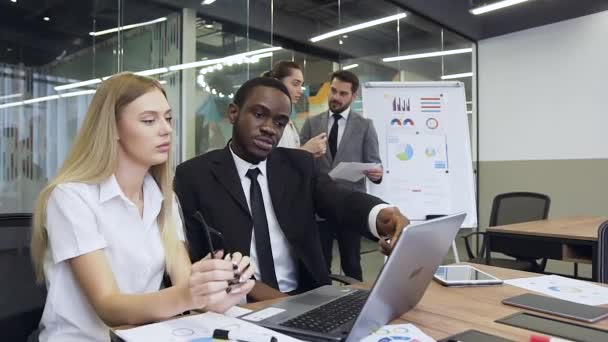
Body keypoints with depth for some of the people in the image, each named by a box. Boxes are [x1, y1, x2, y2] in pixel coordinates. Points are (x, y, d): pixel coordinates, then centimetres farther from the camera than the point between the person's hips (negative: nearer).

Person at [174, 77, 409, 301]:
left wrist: (382, 215, -31)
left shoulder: (300, 165, 8)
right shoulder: (194, 175, 1)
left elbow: (342, 202, -9)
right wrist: (249, 287, -19)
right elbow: (188, 257, -6)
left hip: (305, 300, 3)